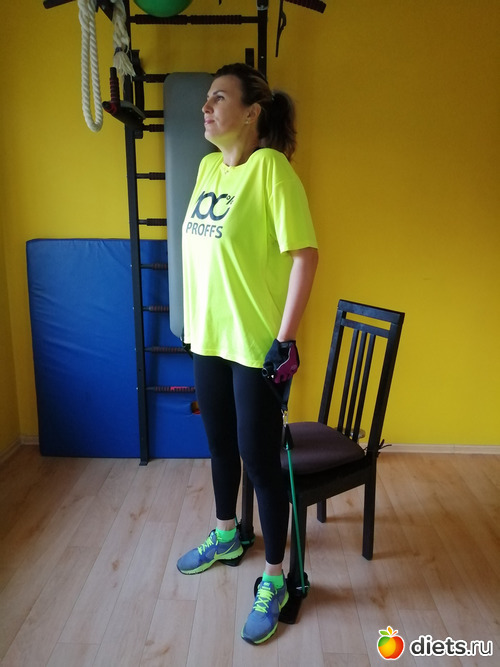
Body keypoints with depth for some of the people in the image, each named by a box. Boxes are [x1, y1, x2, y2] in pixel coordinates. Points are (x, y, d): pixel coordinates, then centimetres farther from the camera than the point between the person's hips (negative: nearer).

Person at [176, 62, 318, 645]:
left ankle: (274, 579, 26)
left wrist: (285, 339, -19)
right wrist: (194, 321, 15)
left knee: (259, 460, 4)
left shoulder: (270, 167, -13)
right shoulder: (208, 166, 10)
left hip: (255, 344, -7)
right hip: (208, 336, 8)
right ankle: (226, 537, 47)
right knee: (220, 444, 22)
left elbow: (305, 255, -17)